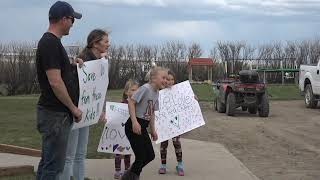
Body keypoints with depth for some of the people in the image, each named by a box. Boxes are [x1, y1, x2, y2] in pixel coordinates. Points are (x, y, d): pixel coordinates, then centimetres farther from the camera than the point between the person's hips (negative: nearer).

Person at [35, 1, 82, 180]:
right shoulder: (51, 43, -18)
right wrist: (73, 108, -13)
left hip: (54, 112, 11)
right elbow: (55, 82, -22)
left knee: (48, 162, 15)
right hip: (55, 113, -11)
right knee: (54, 165, -7)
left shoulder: (51, 42, 15)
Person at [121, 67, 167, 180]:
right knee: (141, 157, -6)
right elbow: (131, 102, -22)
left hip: (142, 128, 9)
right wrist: (134, 122, -27)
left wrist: (153, 130, 20)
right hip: (134, 126, -9)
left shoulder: (156, 92, 11)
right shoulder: (146, 88, -17)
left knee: (150, 156, 12)